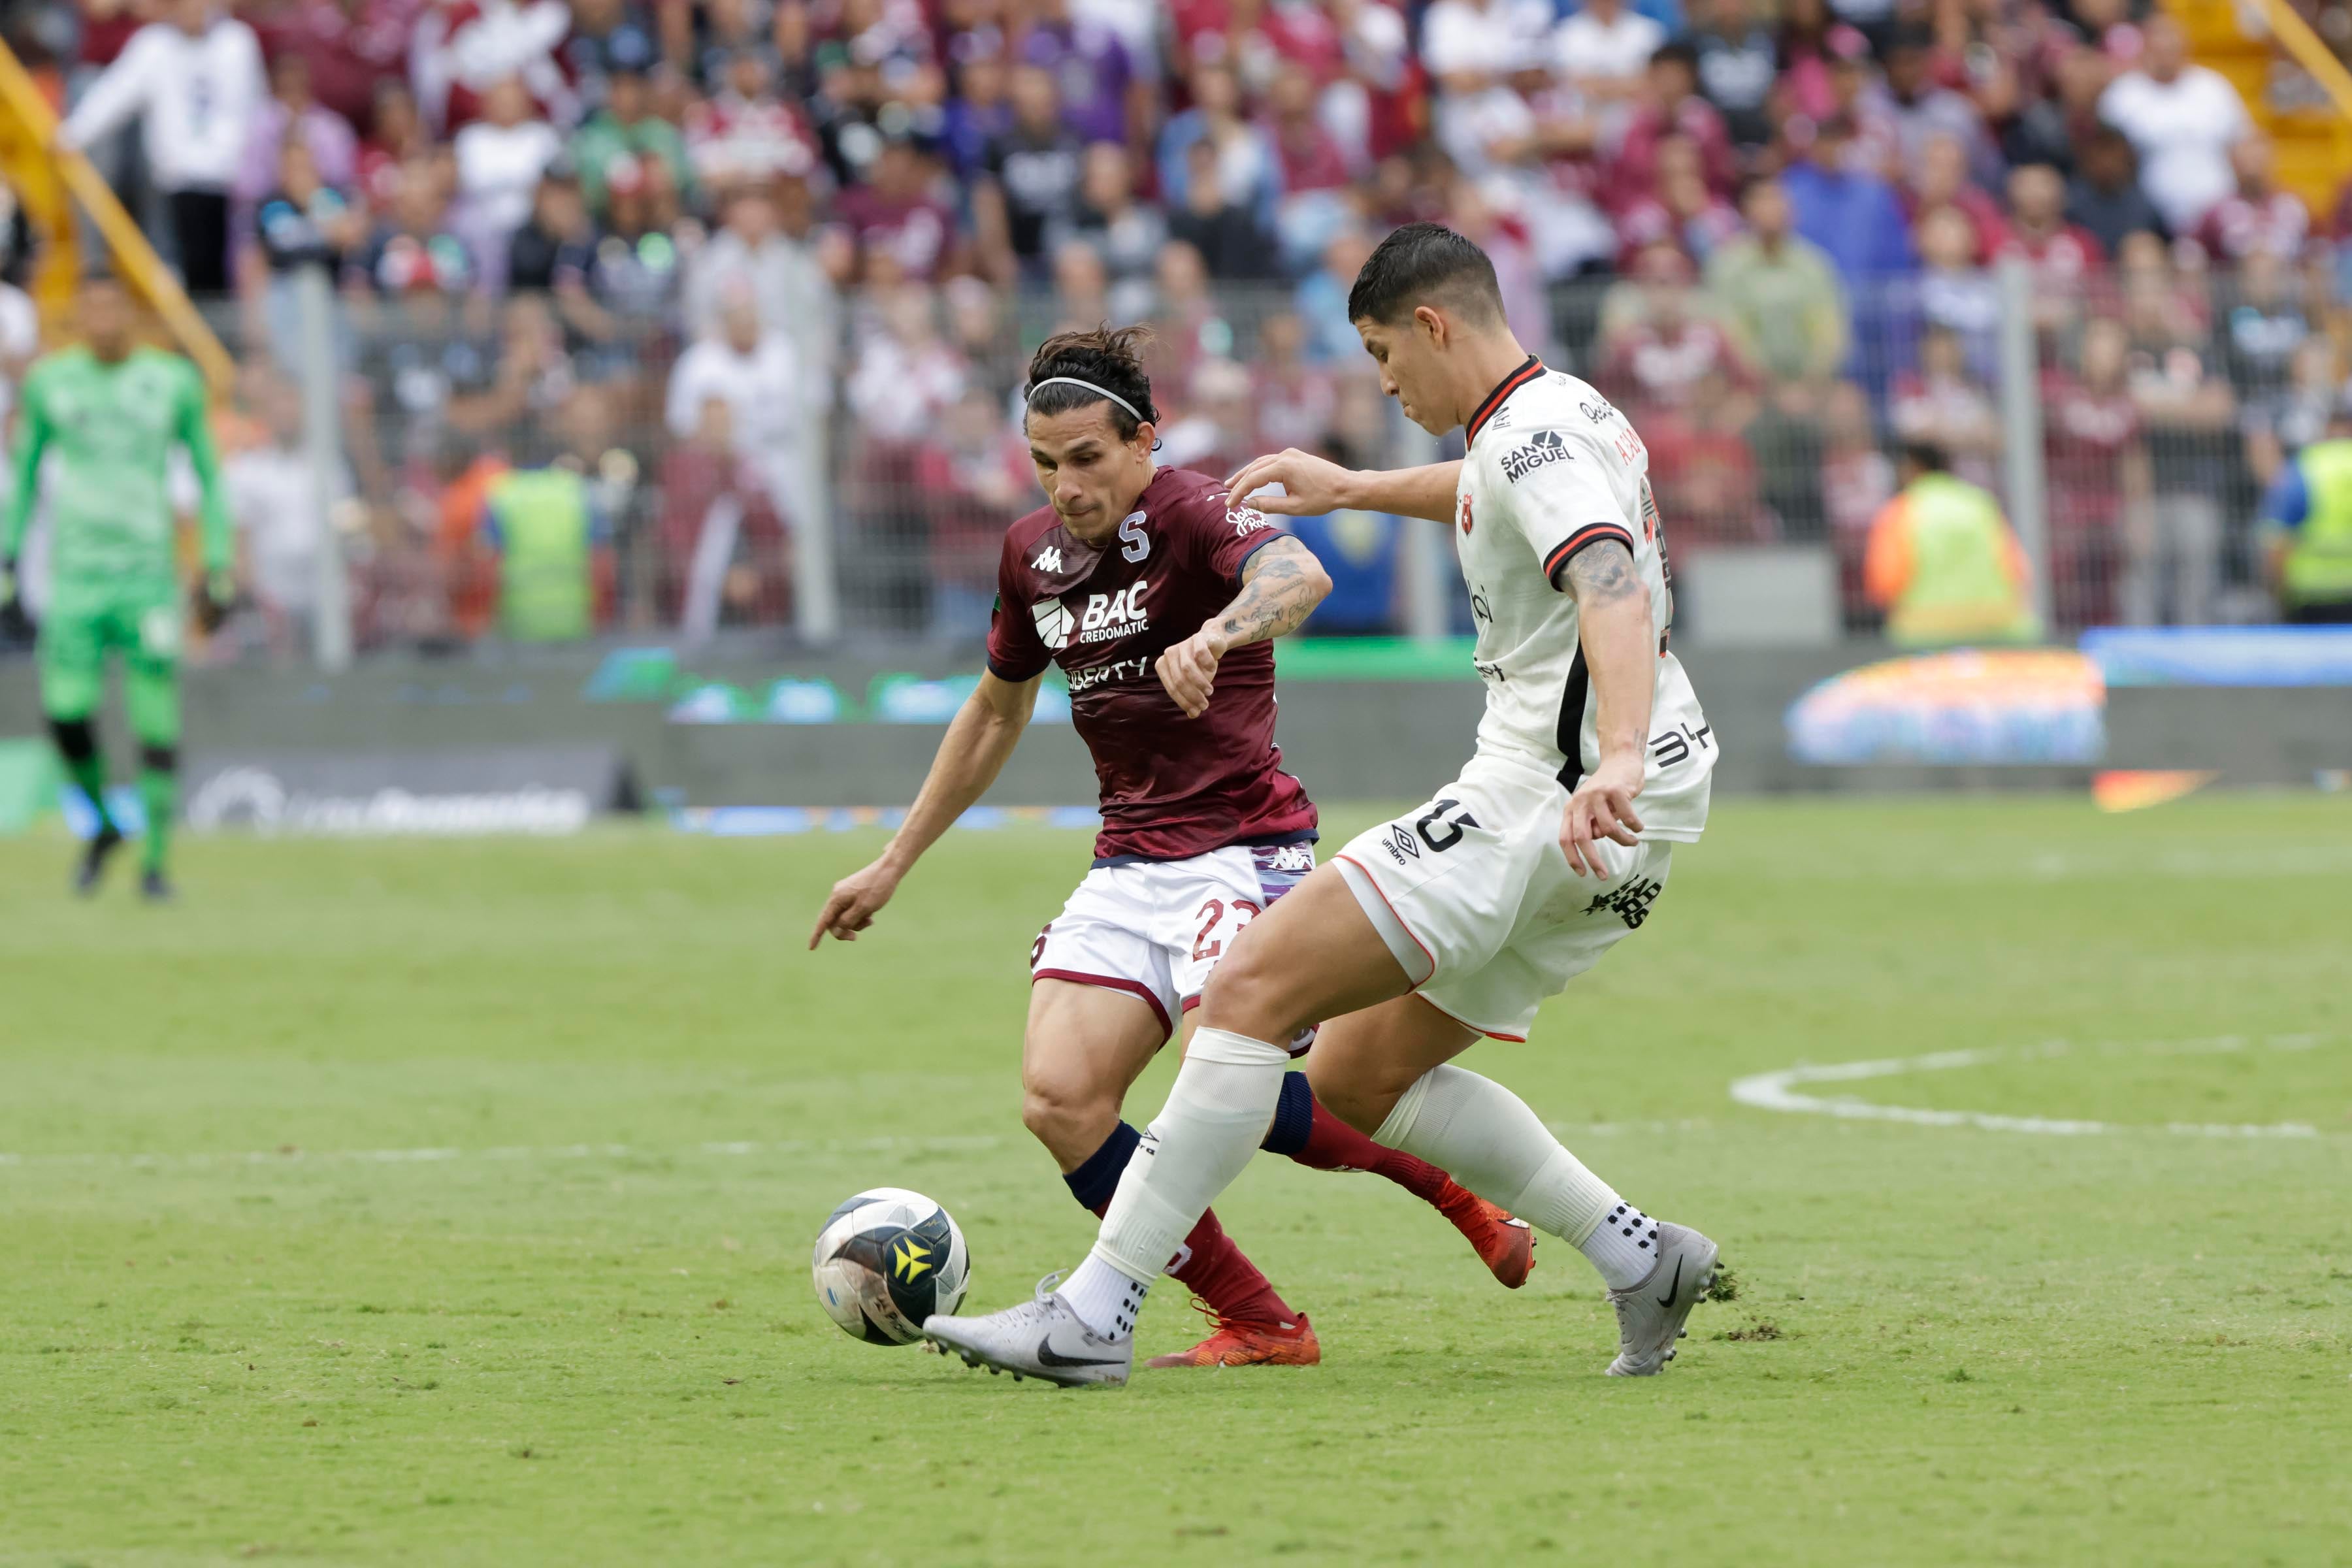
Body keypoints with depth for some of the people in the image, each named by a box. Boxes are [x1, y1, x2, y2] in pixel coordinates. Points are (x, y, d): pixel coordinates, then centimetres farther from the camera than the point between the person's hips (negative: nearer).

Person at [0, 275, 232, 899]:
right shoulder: (50, 383, 4)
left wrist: (218, 573, 3)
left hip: (148, 576, -1)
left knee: (156, 722, -5)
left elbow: (209, 478, 8)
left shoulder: (172, 382, 1)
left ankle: (155, 862, 7)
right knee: (66, 711, -11)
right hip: (75, 576, 1)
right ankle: (103, 825, 16)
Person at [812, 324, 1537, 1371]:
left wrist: (1214, 634, -56)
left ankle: (1456, 1184, 1)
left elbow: (1299, 576, -35)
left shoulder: (1193, 515, -12)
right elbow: (995, 713, 26)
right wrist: (891, 867, 28)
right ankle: (1258, 1325, -4)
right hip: (1128, 864, 7)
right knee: (1058, 1099, -12)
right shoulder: (1033, 554, 11)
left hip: (1243, 843, -7)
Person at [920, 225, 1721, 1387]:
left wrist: (1616, 762, -47)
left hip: (1548, 803, -10)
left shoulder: (1535, 439, -13)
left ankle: (1094, 1315, -19)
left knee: (1253, 988, -14)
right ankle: (1638, 1257, 12)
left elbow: (1613, 592, -32)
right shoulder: (1567, 416, 17)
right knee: (1359, 1077, 16)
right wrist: (1356, 489, 50)